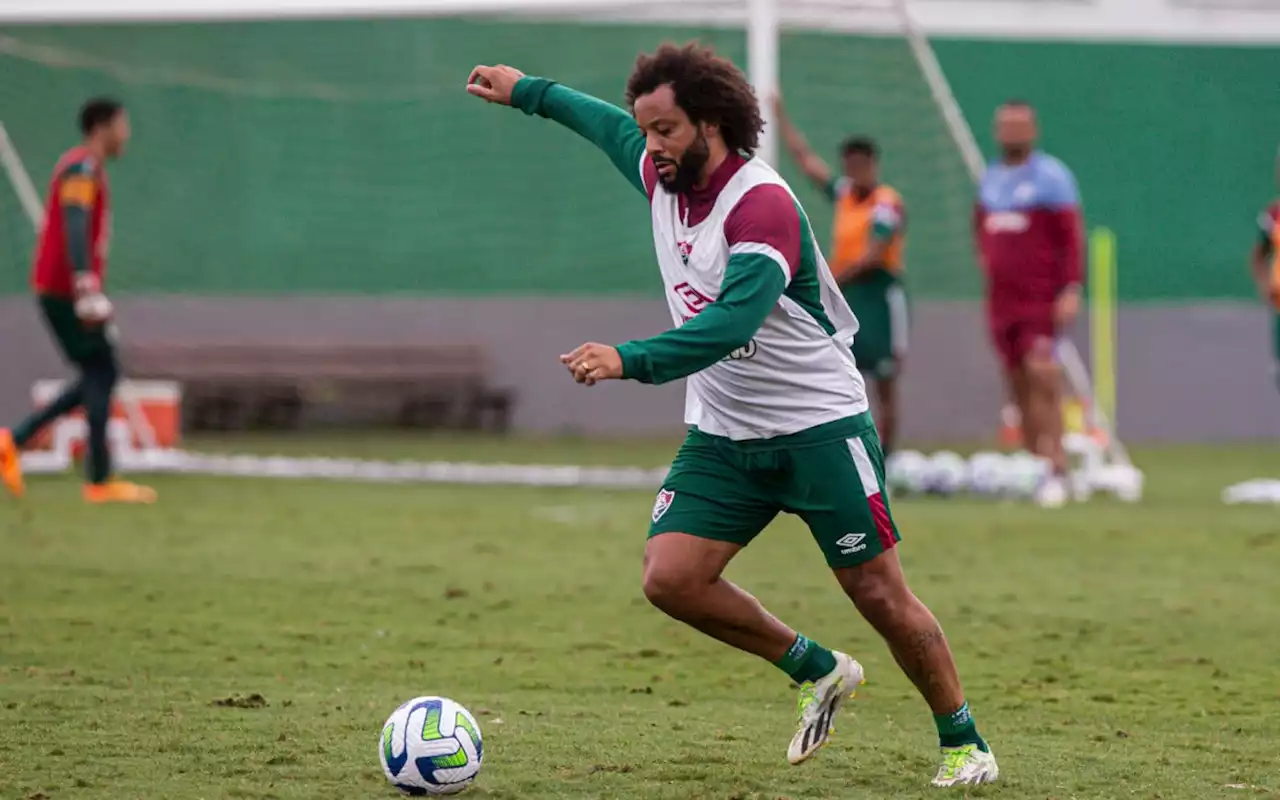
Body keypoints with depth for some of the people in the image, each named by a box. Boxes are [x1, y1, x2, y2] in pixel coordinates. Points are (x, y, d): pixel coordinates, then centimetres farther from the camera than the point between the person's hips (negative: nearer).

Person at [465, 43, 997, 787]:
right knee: (670, 577, -10)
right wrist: (528, 91, 32)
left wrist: (631, 360, -47)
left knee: (882, 595, -4)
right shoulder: (663, 180, 1)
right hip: (722, 436, 7)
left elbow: (732, 322, -37)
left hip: (818, 425, -7)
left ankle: (963, 744, 15)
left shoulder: (763, 204, -24)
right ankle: (820, 672, 11)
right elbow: (616, 128, 25)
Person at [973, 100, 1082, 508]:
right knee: (1018, 384, 7)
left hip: (1042, 302, -7)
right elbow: (980, 227, 31)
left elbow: (1071, 236, -9)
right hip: (1001, 302, 7)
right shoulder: (990, 179, 15)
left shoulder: (1051, 177, -5)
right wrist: (986, 259, 14)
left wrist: (1071, 290, -16)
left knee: (1041, 376, -16)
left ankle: (1056, 469, -16)